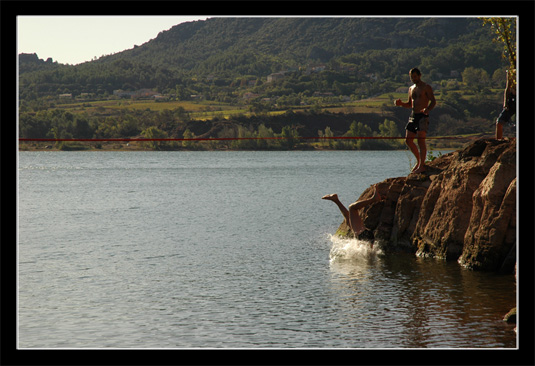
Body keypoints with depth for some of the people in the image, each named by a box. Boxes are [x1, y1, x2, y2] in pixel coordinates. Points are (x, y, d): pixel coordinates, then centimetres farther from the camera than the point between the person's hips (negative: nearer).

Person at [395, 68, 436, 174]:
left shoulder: (426, 87, -3)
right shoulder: (411, 89, 18)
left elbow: (433, 101, -10)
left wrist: (427, 109, -31)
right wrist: (400, 104, 6)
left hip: (423, 116, -8)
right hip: (413, 116, 8)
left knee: (421, 139, -15)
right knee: (408, 140, 4)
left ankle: (422, 166, -14)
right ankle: (419, 161, 19)